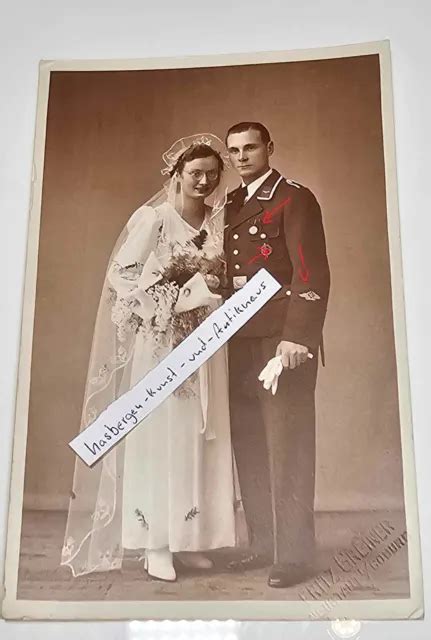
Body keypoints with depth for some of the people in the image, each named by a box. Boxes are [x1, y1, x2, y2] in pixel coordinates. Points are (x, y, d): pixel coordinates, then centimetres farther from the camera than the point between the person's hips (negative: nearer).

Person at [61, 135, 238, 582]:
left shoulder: (217, 221, 12)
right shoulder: (152, 217, -5)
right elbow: (121, 276, -10)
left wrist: (218, 281, -4)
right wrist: (187, 289, -15)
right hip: (159, 341, -5)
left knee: (196, 437, 6)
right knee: (157, 436, -3)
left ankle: (187, 538, 16)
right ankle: (155, 545, 5)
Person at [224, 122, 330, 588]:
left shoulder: (294, 199, -2)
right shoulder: (231, 204, 19)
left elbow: (313, 273, -11)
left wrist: (297, 337, -19)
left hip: (282, 340, -7)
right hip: (241, 341, 7)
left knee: (286, 448, -3)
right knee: (249, 447, 10)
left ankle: (294, 553, 7)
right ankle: (262, 543, 22)